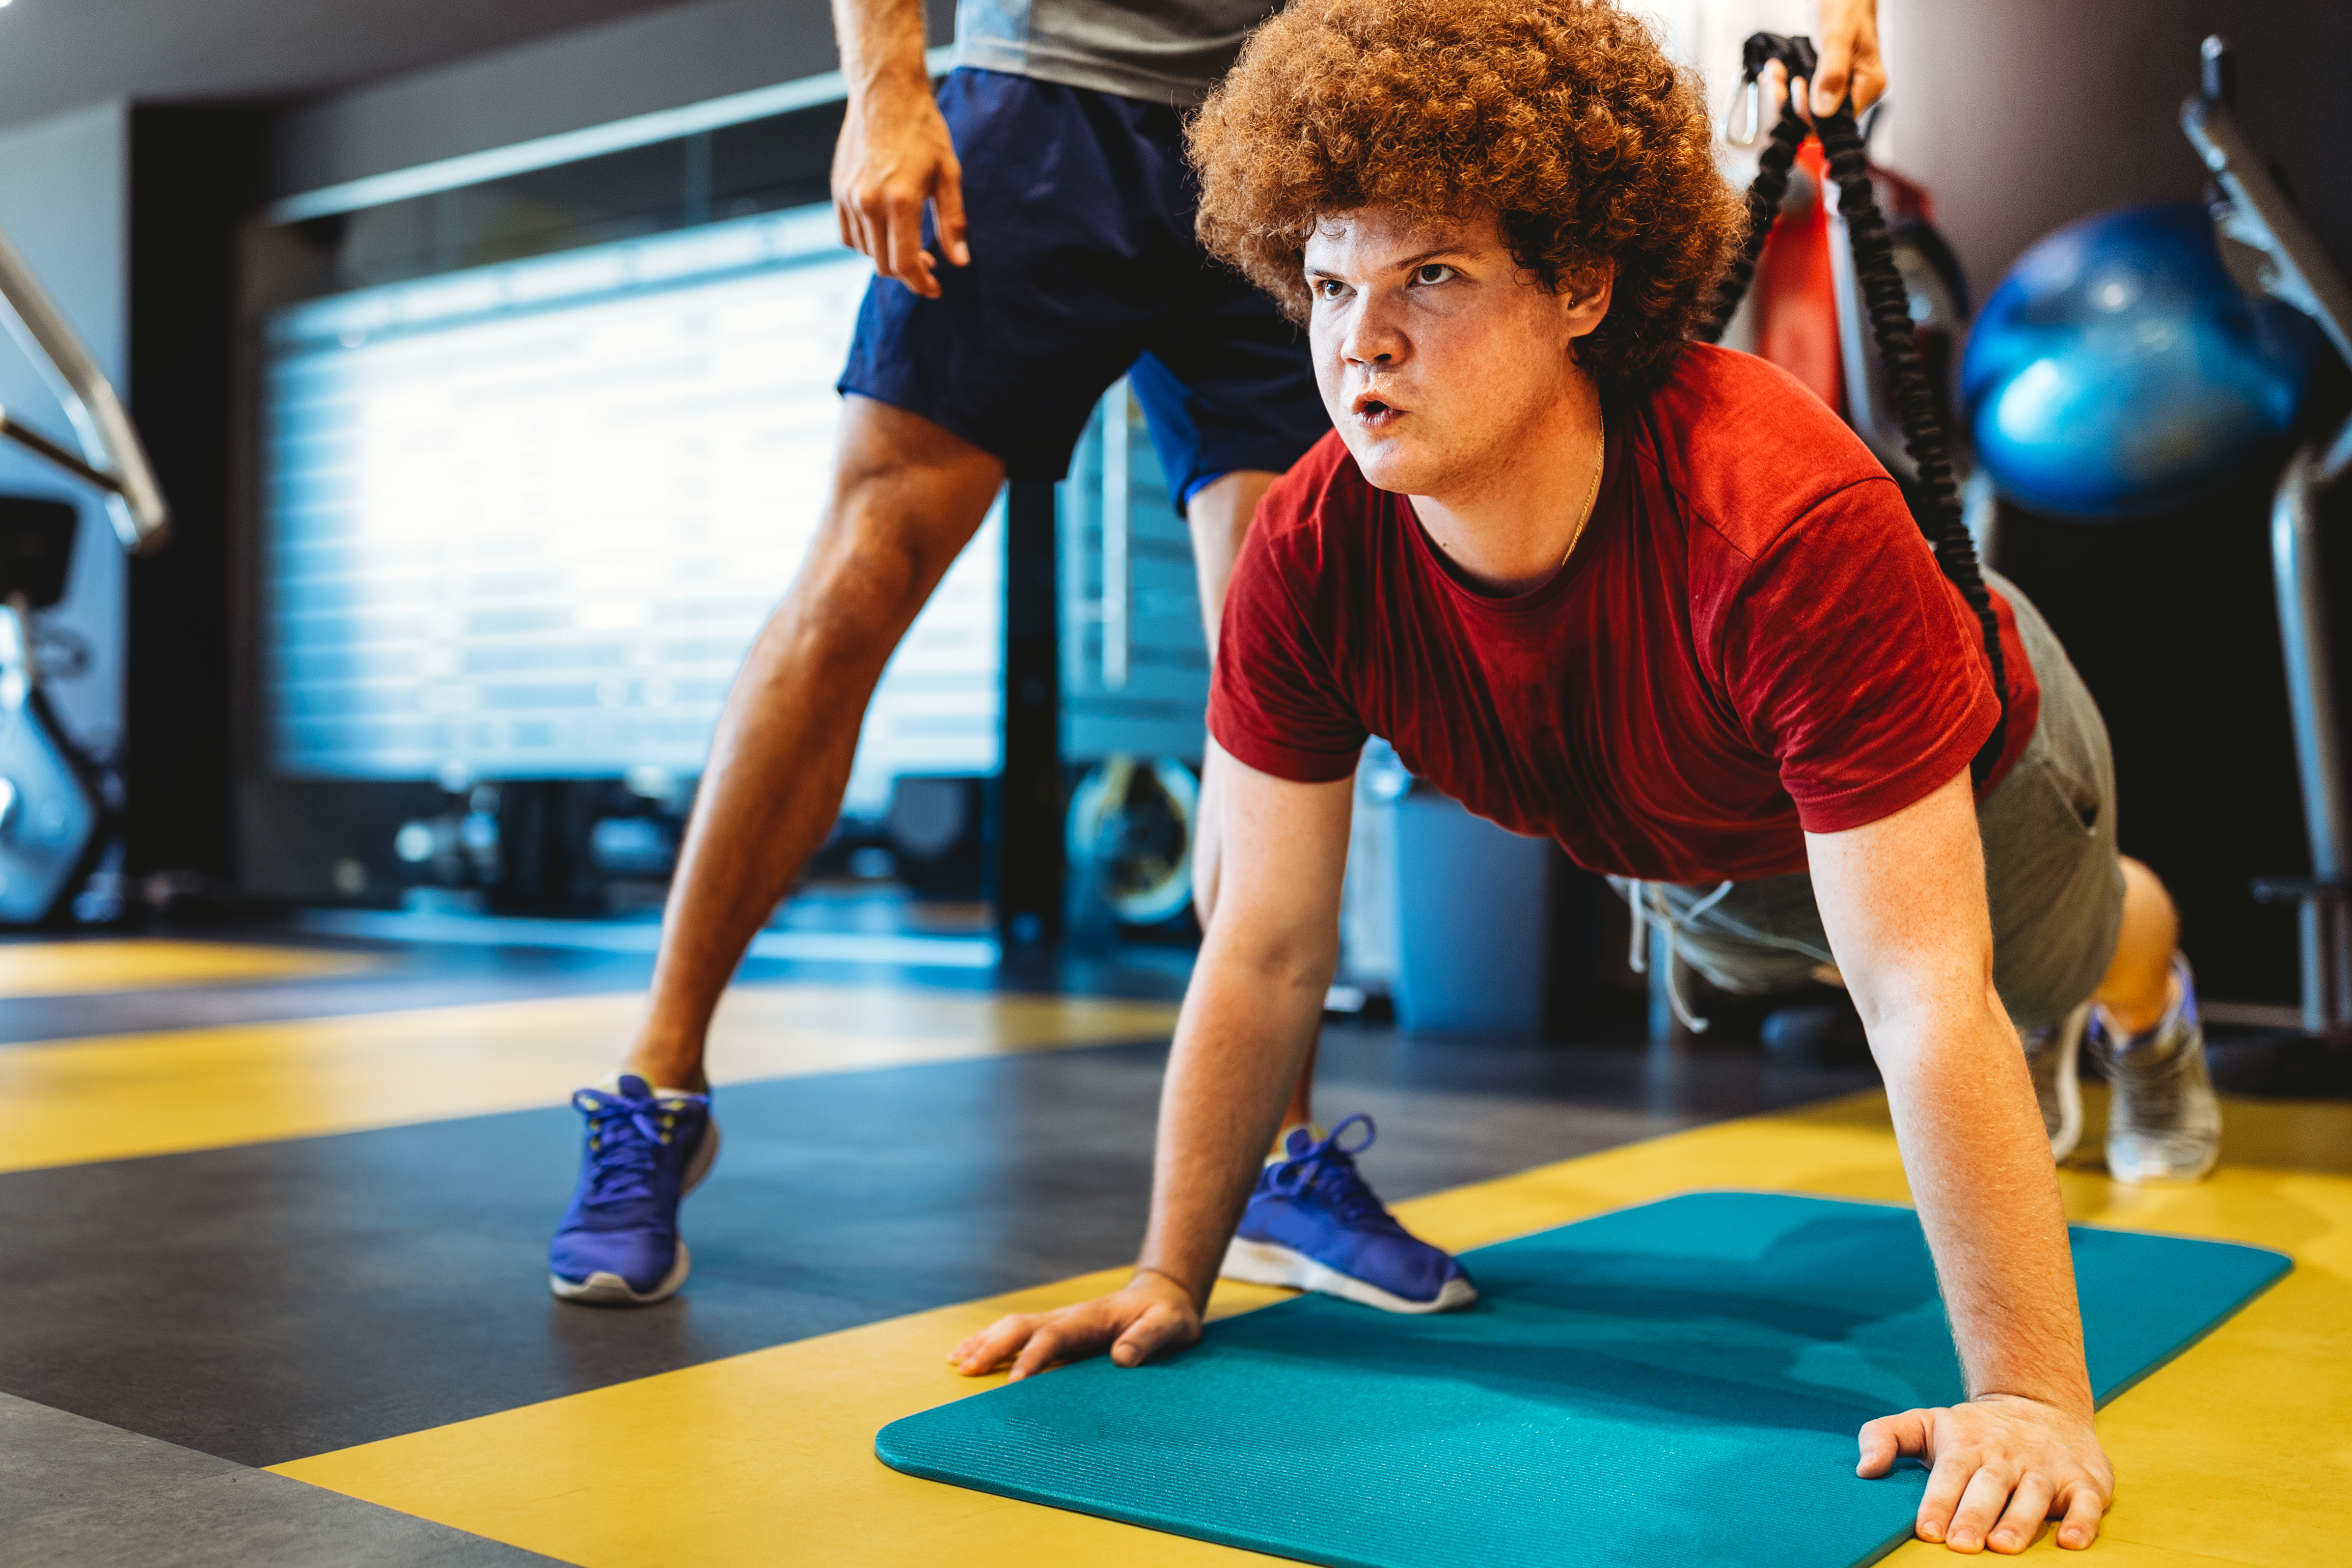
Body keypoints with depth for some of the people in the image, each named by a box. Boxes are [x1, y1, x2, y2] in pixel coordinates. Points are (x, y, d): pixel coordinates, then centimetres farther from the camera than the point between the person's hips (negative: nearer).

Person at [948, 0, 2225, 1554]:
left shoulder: (1784, 523, -50)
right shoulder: (1309, 558, -36)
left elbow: (1929, 1005, -48)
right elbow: (1266, 958, -26)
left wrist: (2030, 1401, -47)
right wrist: (1172, 1279, -21)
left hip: (1955, 773, -4)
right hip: (1685, 832, 5)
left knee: (2055, 972, 28)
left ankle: (2149, 1000, 67)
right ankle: (2029, 1044, 69)